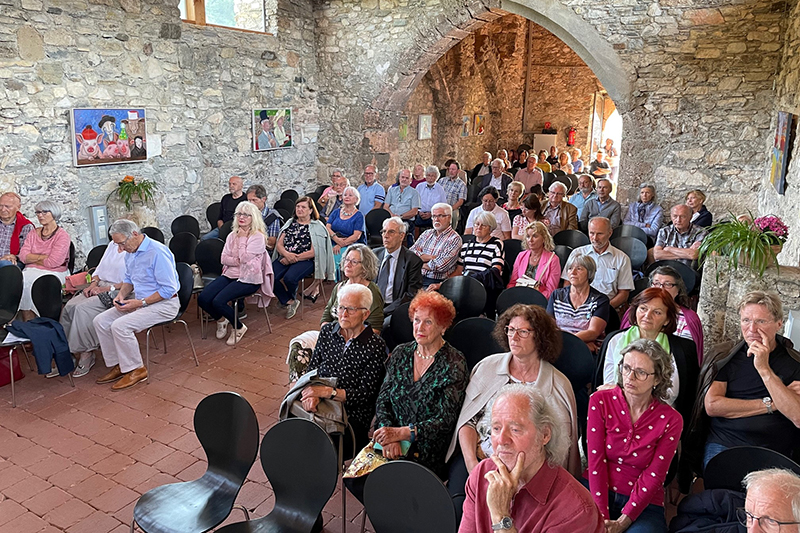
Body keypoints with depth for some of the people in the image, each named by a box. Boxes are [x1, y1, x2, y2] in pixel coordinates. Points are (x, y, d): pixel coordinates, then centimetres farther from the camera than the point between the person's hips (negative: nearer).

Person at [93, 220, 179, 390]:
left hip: (163, 304, -9)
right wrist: (122, 294, 2)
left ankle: (136, 370, -6)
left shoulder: (157, 253, -23)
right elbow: (128, 279, 24)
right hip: (139, 300, 10)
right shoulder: (130, 253, 7)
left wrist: (141, 303, -21)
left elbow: (169, 289, -23)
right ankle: (117, 365, 10)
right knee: (100, 321, 0)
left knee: (120, 325, -24)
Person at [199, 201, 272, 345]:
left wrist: (242, 239, -8)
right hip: (230, 274, 7)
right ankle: (221, 319, 16)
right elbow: (224, 258, 6)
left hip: (249, 279, -6)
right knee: (202, 299, -14)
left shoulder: (258, 237, -7)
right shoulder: (232, 235, 13)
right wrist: (238, 261, -10)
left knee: (218, 301, -25)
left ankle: (239, 328, 1)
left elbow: (244, 258, -17)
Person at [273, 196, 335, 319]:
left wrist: (294, 258, -13)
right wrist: (287, 254, -12)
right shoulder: (290, 223, 17)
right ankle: (289, 302, -2)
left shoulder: (317, 227, 1)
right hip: (286, 258, 5)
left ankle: (291, 298, 7)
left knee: (289, 278, -31)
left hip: (305, 260, -5)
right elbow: (279, 244, 10)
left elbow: (313, 252, -8)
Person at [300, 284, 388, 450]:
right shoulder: (327, 331, 7)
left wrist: (327, 391, -17)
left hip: (353, 414, -4)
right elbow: (312, 368, 9)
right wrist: (311, 393, -12)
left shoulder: (375, 346, -8)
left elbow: (365, 394, -10)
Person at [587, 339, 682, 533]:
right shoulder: (600, 401, -2)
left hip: (644, 505, -1)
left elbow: (653, 478, -7)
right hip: (598, 495, 1)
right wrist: (602, 517, -15)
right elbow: (596, 461, -7)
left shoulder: (670, 420, -3)